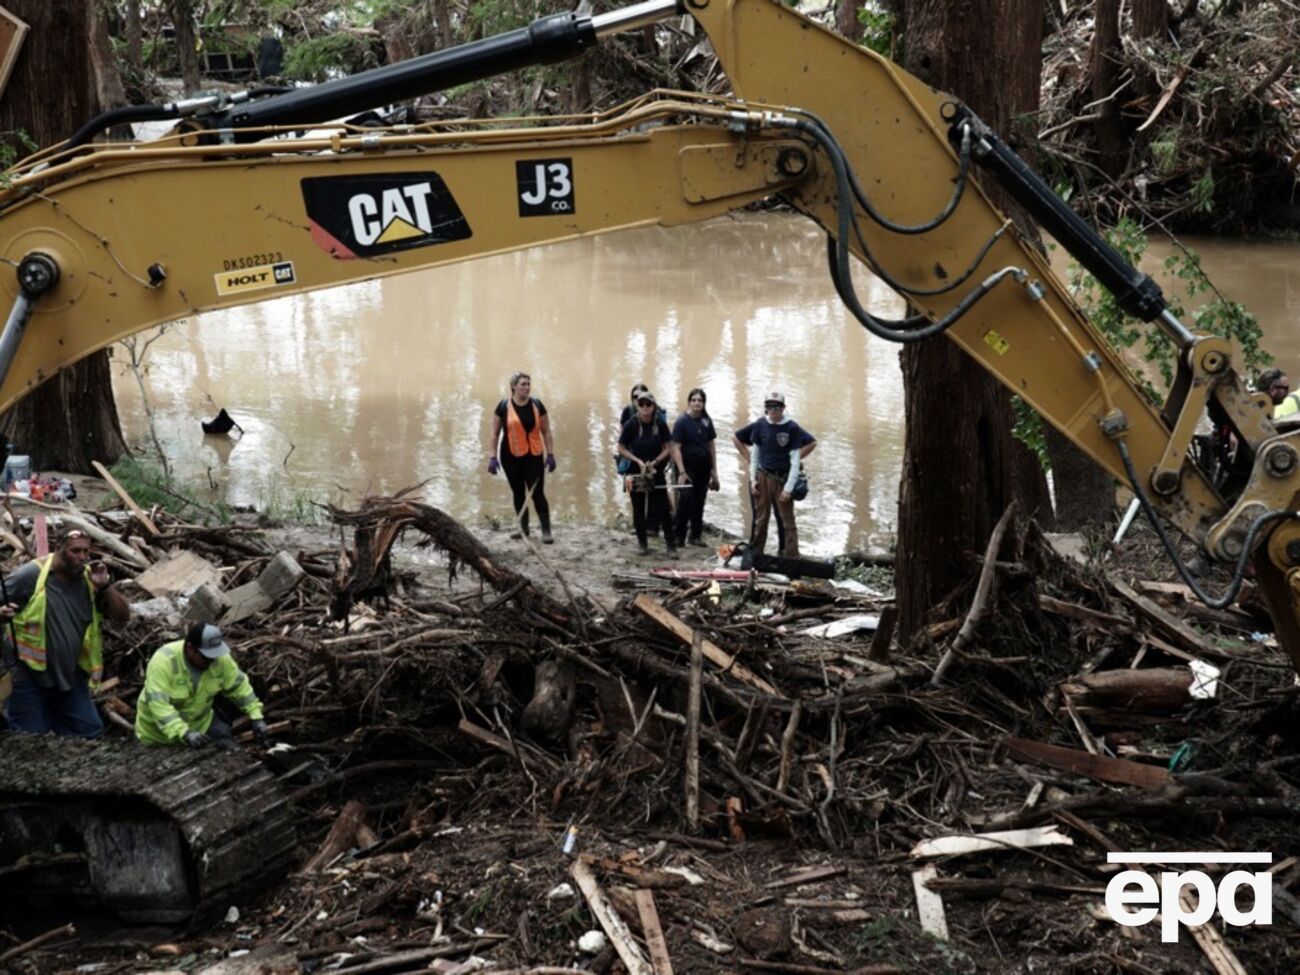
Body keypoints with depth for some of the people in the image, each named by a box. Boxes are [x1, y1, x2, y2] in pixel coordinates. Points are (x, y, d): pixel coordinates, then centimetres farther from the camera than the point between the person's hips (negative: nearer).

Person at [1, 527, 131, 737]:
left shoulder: (89, 580, -1)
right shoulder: (31, 575, -13)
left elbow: (123, 616, -2)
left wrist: (105, 585, -16)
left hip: (70, 675, 4)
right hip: (29, 675, -4)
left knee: (90, 732, 7)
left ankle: (49, 715, 27)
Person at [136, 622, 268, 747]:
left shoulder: (220, 658, -18)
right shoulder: (163, 661, -33)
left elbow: (240, 686, -5)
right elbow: (158, 704, -39)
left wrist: (256, 717, -13)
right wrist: (184, 733, -49)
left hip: (200, 723, 4)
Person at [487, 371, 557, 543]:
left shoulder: (537, 405, -1)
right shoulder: (503, 406, -4)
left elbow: (546, 432, 5)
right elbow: (495, 433, 1)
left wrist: (550, 455, 1)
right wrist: (492, 457, -3)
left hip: (534, 456, -1)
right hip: (511, 457, 1)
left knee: (537, 493, -6)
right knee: (518, 492, 12)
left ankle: (546, 530, -2)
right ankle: (523, 527, 25)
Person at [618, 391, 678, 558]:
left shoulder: (660, 425, -7)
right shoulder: (631, 425, -10)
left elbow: (668, 448, -1)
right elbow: (621, 448, -4)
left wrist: (655, 461, -16)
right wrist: (638, 461, -15)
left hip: (656, 471, 0)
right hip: (637, 471, 0)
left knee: (663, 509, -4)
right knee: (638, 509, 8)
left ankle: (671, 546, 0)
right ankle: (642, 543, 21)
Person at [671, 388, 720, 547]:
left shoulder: (706, 421, 5)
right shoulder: (682, 422, -10)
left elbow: (711, 444, 12)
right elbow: (676, 448, -12)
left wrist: (714, 469, 10)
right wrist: (682, 472, -18)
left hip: (703, 466, 5)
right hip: (688, 464, -5)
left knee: (699, 500, 9)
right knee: (686, 499, -11)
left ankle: (695, 535, 19)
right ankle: (678, 536, -5)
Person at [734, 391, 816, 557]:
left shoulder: (792, 428, -8)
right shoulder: (760, 425, 0)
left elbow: (795, 461, -7)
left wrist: (789, 487, -12)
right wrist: (753, 478, 4)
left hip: (783, 479, -3)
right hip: (763, 477, 3)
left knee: (787, 521, 0)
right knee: (760, 519, 10)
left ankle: (791, 558, 3)